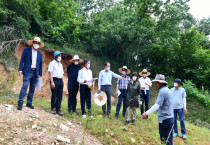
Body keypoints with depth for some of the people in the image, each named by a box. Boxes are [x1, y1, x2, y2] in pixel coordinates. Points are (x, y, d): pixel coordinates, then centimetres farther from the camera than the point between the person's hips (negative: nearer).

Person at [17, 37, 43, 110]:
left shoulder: (40, 54, 15)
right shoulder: (26, 50, 6)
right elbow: (22, 60, 0)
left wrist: (40, 74, 9)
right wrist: (20, 69, -10)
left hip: (35, 73, 4)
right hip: (27, 71, -4)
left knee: (32, 88, 6)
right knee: (24, 86, -12)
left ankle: (29, 103, 13)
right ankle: (20, 103, -8)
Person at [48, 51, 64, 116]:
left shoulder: (60, 64, 21)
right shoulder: (52, 63, 1)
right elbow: (50, 73, -7)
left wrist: (62, 81, 12)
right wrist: (52, 82, -16)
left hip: (61, 80, 6)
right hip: (55, 80, -6)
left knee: (60, 96, 4)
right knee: (54, 95, -1)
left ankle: (58, 109, 8)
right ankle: (53, 108, 12)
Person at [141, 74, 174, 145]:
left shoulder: (162, 91, -17)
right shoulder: (166, 89, 14)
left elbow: (157, 105, -24)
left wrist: (146, 113, -22)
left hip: (165, 119, -10)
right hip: (168, 118, 10)